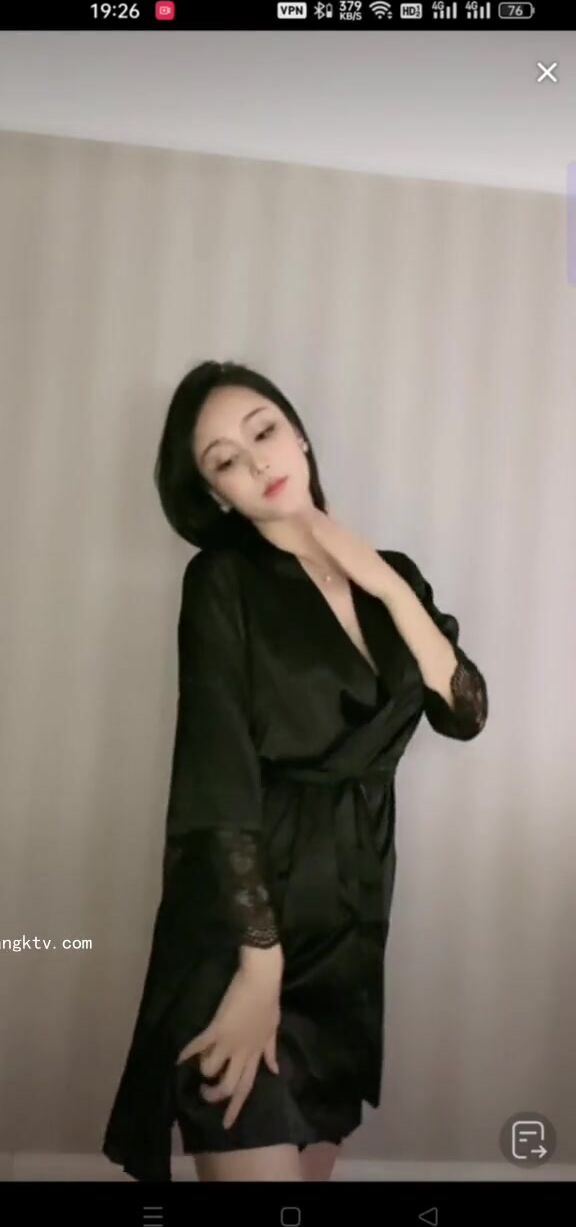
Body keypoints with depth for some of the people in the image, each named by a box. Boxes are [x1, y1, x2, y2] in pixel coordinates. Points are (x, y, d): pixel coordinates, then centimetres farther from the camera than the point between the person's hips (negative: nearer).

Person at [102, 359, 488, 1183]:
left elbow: (465, 712, 0)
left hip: (352, 918, 6)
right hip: (241, 922, -5)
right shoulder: (223, 580, -8)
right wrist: (259, 965, -20)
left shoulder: (391, 574, 9)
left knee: (317, 1161, 17)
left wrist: (389, 586, -7)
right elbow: (219, 781, -16)